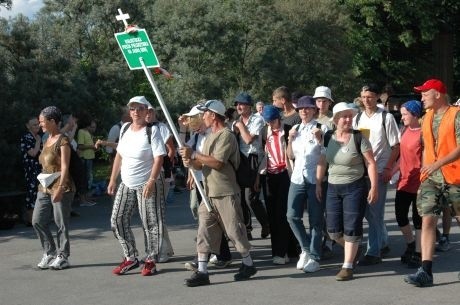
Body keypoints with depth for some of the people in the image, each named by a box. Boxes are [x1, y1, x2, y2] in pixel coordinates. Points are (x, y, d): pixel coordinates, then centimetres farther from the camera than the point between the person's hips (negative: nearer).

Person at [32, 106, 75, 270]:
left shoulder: (63, 141, -10)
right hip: (45, 188, 8)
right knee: (37, 221, 4)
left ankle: (62, 257, 8)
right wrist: (43, 184, 15)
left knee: (61, 224, -1)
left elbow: (64, 167, -16)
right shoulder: (47, 141, 15)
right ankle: (50, 252, 16)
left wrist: (60, 188, -22)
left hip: (61, 188, -8)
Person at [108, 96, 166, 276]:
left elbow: (159, 158, -15)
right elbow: (119, 156, 16)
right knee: (117, 220, 4)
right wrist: (113, 180, 13)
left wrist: (151, 181, -24)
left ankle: (151, 260, 11)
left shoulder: (152, 131, -9)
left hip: (146, 185, -6)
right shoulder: (125, 129, 10)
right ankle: (131, 258, 15)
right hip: (126, 185, 7)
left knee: (150, 224, -1)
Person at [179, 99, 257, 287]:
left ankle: (248, 264, 17)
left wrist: (194, 154, -15)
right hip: (209, 193, 8)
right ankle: (202, 272, 2)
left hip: (226, 194, -8)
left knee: (234, 230, 0)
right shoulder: (210, 138, 19)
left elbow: (217, 162, -20)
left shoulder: (226, 136, -10)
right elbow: (204, 164, 20)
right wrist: (192, 163, -1)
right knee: (204, 231, 1)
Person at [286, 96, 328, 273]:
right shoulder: (296, 129, 11)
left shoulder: (321, 129, -4)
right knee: (292, 216, -2)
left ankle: (314, 258, 10)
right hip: (297, 178, 5)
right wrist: (290, 139, 1)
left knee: (315, 219, 2)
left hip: (315, 179, -5)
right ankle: (306, 249, 17)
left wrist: (319, 139, -20)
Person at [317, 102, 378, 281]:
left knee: (351, 228, -4)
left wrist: (374, 187, -14)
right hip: (333, 188, 5)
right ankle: (354, 250, 33)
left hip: (355, 187, -5)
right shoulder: (328, 138, 3)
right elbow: (322, 162, 12)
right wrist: (318, 184, 10)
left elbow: (371, 163, -10)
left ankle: (348, 266, 5)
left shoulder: (358, 138, -9)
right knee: (333, 229, 6)